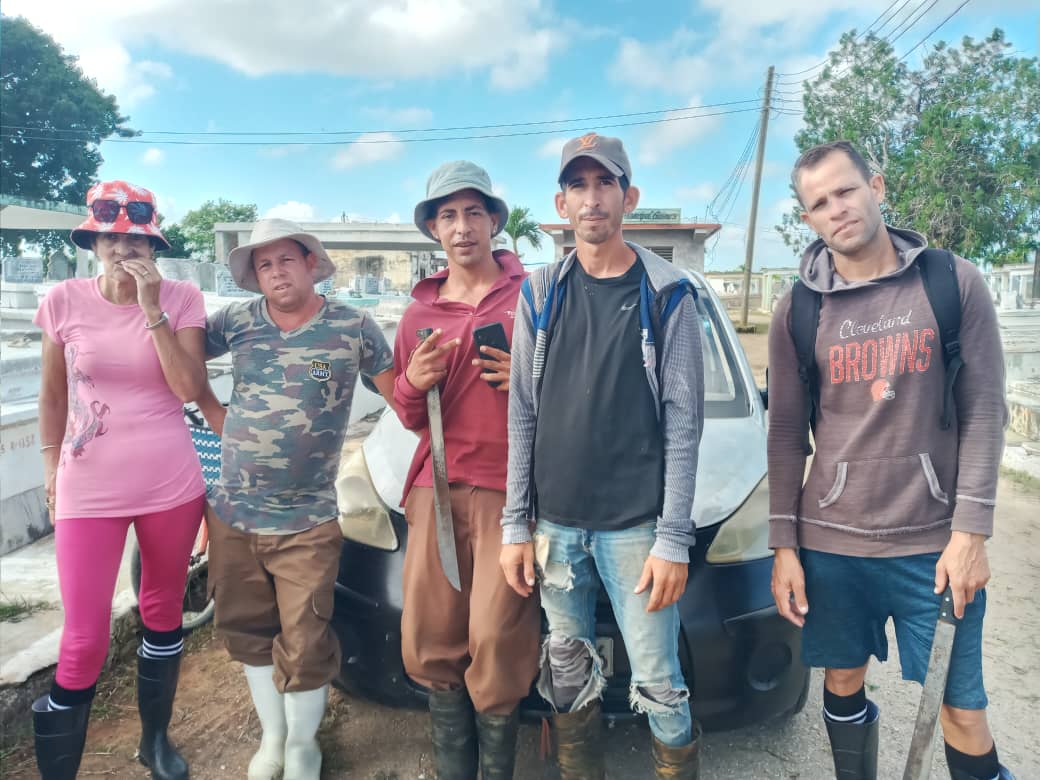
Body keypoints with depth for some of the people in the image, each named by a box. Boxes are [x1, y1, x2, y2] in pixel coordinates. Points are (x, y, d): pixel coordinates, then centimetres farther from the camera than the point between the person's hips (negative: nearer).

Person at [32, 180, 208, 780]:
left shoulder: (182, 299, -5)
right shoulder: (64, 301, -2)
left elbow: (191, 389, -16)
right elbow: (54, 396, 9)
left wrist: (152, 309, -20)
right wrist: (51, 468, 13)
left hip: (171, 485, 1)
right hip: (89, 490, 0)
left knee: (163, 612, 17)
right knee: (85, 641, 0)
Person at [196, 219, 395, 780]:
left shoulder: (354, 327, -5)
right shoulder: (236, 321, 1)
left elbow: (399, 394, 1)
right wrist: (214, 412, 6)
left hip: (306, 522, -3)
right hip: (231, 513, 4)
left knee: (304, 644, 3)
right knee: (247, 632, 17)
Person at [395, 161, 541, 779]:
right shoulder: (419, 314, 16)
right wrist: (414, 384, -1)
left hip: (508, 489, -4)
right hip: (435, 487, 4)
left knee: (496, 646, -6)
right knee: (430, 644, 4)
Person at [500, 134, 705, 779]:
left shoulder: (667, 293, -2)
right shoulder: (541, 293, 6)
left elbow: (683, 422, -4)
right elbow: (522, 414, 5)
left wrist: (673, 538, -9)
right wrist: (515, 524, 3)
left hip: (636, 524, -2)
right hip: (556, 522, 3)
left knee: (659, 687, 3)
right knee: (569, 679, 14)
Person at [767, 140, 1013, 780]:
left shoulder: (955, 283, -1)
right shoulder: (798, 312, 1)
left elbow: (985, 413, -2)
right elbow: (786, 435, 1)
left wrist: (970, 531, -8)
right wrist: (784, 545, -2)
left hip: (935, 540, -1)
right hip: (829, 541, 2)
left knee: (962, 712, 5)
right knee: (843, 686, 16)